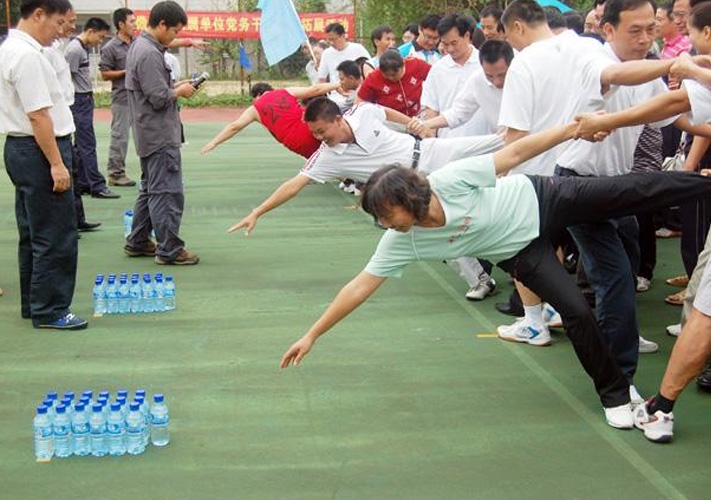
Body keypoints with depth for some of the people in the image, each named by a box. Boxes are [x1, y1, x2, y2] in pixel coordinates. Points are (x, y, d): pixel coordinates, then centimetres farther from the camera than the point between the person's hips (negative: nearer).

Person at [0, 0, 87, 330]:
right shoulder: (27, 56, -19)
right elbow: (38, 116, -23)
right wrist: (56, 163, -21)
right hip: (39, 150, -11)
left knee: (33, 234, 17)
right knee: (55, 237, -4)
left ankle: (33, 303, 26)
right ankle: (49, 311, 3)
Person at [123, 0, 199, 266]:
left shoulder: (139, 46, 13)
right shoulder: (150, 54, -20)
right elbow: (159, 98, -22)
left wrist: (175, 87, 9)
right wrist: (180, 91, -6)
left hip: (149, 134, 11)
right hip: (160, 135, -11)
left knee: (150, 189, 18)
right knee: (167, 193, -5)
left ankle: (138, 242, 25)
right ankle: (169, 250, -1)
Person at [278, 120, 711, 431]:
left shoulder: (451, 179, -34)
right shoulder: (400, 243, -23)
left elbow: (515, 152, -25)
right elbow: (361, 287, -18)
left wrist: (575, 127, -24)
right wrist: (312, 335, -18)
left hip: (540, 199, -2)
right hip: (520, 250, 2)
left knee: (634, 190, 2)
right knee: (577, 311, -9)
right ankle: (615, 394, 12)